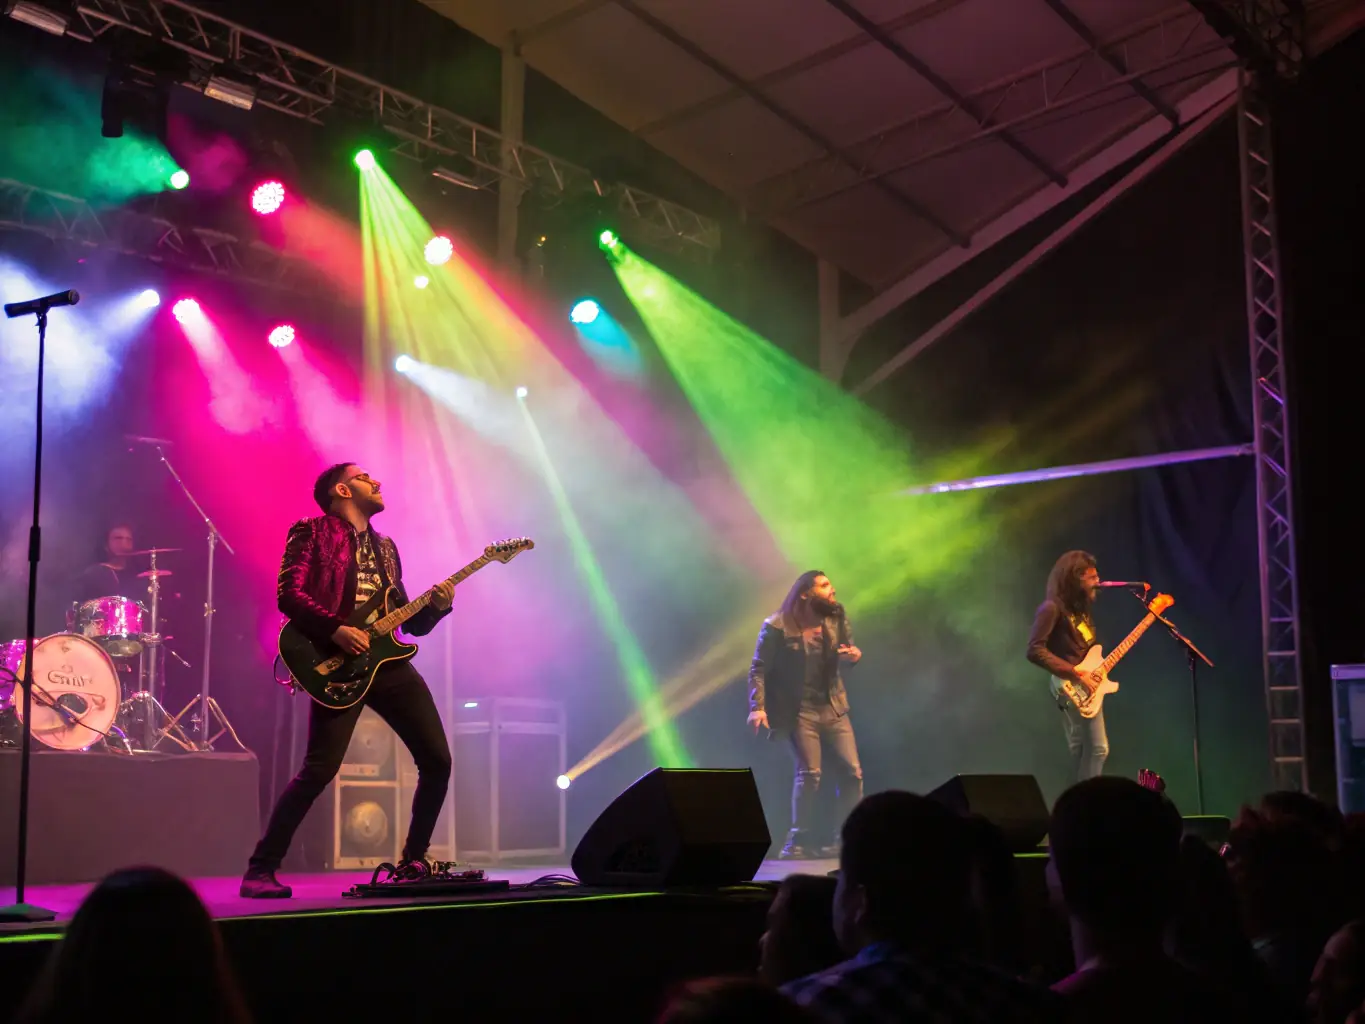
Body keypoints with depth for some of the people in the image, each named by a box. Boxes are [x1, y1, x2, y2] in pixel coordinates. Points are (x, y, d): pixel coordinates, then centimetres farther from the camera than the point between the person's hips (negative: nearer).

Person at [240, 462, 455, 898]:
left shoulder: (385, 547, 22)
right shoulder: (311, 532, 3)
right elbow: (289, 594, -10)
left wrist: (436, 606, 1)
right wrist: (336, 629, -21)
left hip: (388, 662, 7)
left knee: (437, 760, 4)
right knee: (320, 769, -16)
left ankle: (414, 859, 19)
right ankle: (261, 869, -6)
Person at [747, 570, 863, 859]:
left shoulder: (837, 616, 2)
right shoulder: (778, 626, -13)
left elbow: (847, 652, 14)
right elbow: (759, 669, -10)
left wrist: (854, 655, -10)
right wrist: (757, 707, -21)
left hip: (833, 707, 5)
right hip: (800, 710, -5)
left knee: (852, 771, -1)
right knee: (809, 773, -15)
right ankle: (799, 840, -2)